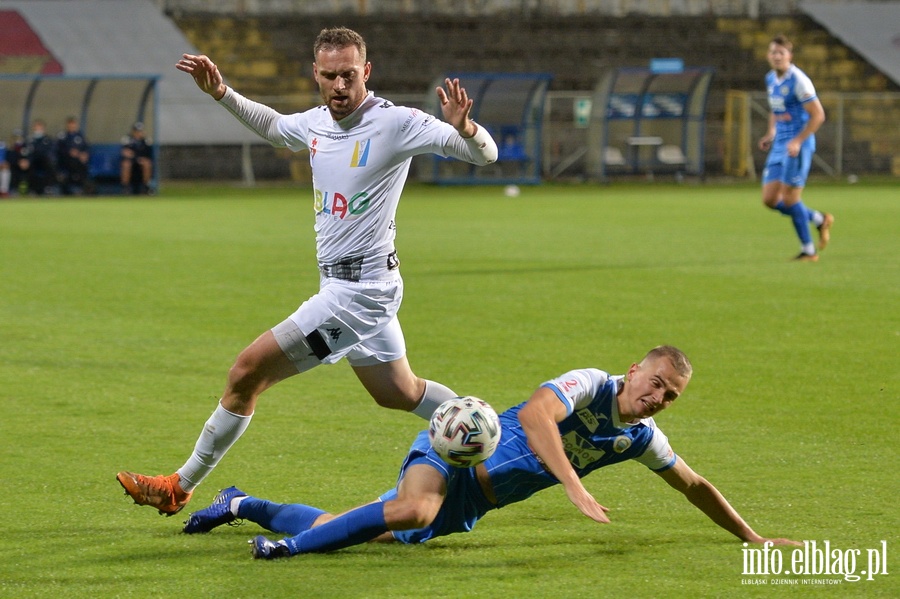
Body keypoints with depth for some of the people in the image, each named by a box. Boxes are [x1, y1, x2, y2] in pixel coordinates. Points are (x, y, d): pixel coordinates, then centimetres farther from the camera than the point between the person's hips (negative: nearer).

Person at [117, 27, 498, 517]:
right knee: (398, 393, 23)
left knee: (247, 373, -7)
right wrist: (220, 93, 21)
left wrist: (462, 127, -41)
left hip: (356, 288, -9)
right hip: (344, 285, 9)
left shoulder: (395, 123, -16)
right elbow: (273, 127, 30)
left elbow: (484, 153, -20)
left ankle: (179, 488, 5)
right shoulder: (316, 123, 6)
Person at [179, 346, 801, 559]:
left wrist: (752, 537, 17)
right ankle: (289, 544, -25)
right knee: (413, 510, -40)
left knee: (338, 533, 3)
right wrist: (573, 485, -44)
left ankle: (244, 506, 23)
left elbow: (695, 486, 18)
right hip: (456, 448, -6)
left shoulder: (642, 437, 4)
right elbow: (532, 414, -36)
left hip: (467, 509, 6)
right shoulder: (590, 384, -17)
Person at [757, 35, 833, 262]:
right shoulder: (770, 79, 11)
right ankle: (819, 219, 22)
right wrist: (771, 133, 13)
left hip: (797, 145, -8)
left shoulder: (798, 80, -14)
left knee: (789, 199, -8)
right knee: (770, 199, 5)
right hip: (779, 145, 8)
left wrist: (798, 141, -20)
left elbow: (818, 115, -15)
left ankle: (808, 250, 7)